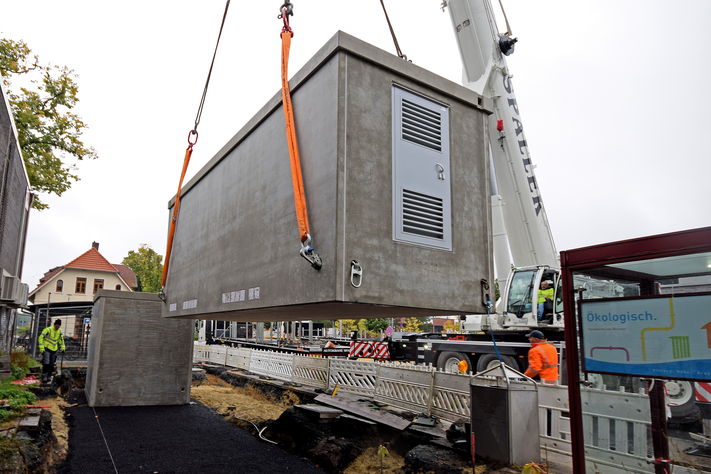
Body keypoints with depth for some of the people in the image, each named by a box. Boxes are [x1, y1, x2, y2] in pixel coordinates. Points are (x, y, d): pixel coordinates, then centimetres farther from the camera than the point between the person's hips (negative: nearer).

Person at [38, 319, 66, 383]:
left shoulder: (59, 331, 6)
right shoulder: (48, 329, -13)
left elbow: (61, 339, 21)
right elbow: (40, 338, -12)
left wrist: (63, 348, 16)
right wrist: (41, 348, -16)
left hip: (54, 350, 6)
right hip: (47, 349, -6)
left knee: (51, 365, 9)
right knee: (46, 363, -16)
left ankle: (49, 377, 20)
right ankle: (44, 377, -12)